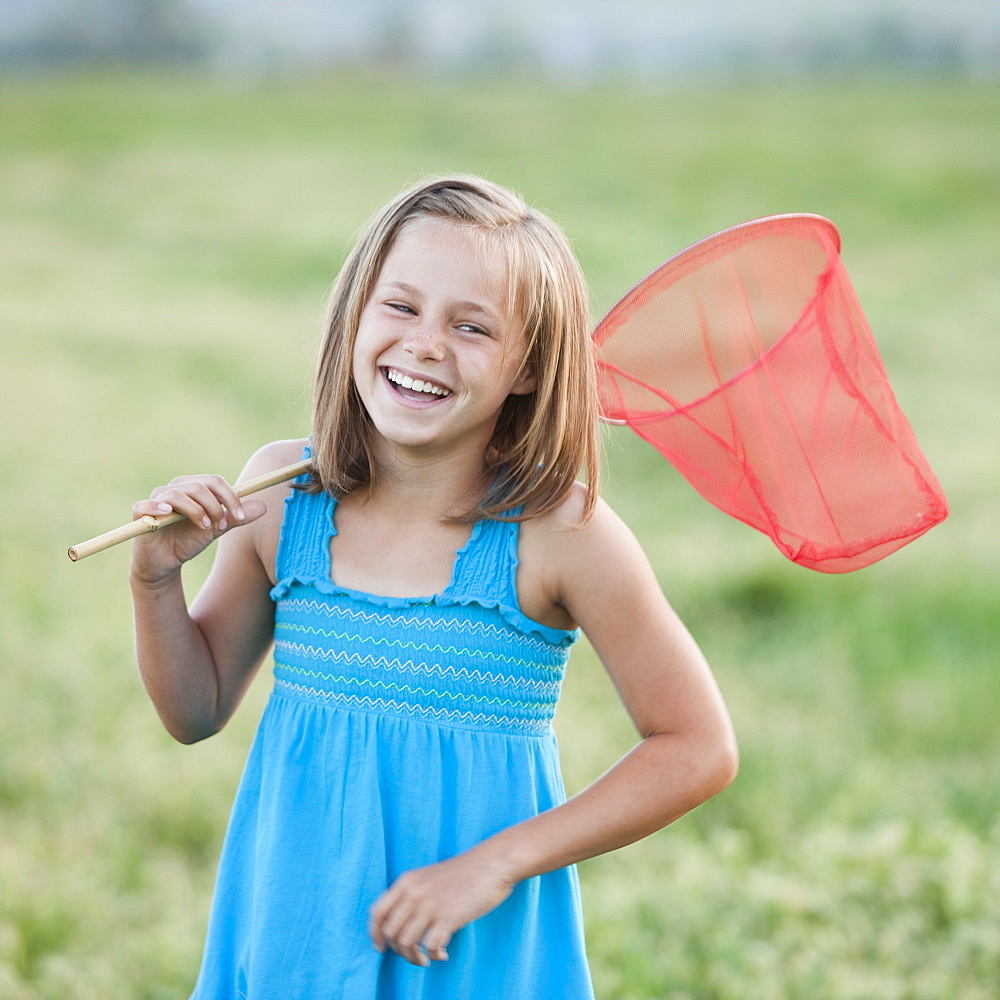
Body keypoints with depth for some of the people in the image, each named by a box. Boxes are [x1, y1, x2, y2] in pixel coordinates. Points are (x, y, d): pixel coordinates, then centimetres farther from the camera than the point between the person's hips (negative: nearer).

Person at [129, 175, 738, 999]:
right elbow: (198, 710, 8)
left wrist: (495, 865, -15)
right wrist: (157, 579, -9)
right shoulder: (279, 493, -4)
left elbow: (699, 751, -11)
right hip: (290, 934, 3)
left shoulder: (561, 534, -16)